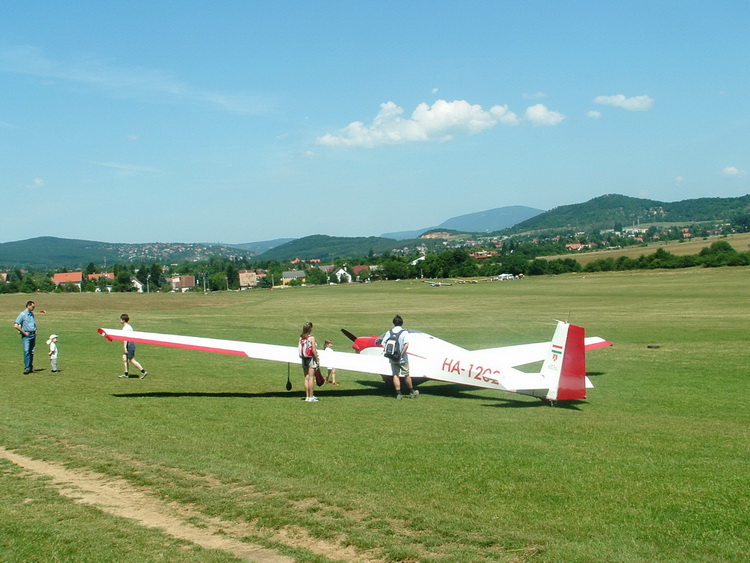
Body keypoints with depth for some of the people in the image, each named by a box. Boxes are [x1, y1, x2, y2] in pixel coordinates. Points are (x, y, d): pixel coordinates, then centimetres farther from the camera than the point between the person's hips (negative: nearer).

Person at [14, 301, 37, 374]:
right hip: (26, 335, -7)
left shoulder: (32, 314, 15)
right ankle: (27, 368, -16)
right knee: (26, 351, -14)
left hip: (33, 335, 7)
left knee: (32, 352, 8)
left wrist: (35, 330, 12)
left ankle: (31, 367, 14)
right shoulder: (23, 314, -9)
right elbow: (15, 325, -16)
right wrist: (24, 332, -13)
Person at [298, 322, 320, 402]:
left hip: (303, 359, 6)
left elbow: (300, 349, 4)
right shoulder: (311, 338, -14)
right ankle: (311, 397, 1)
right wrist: (317, 359, -7)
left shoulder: (301, 337, 2)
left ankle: (307, 396, 16)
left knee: (306, 378, 11)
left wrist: (301, 357, 14)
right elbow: (314, 350, -15)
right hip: (311, 359, -6)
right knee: (311, 378, -1)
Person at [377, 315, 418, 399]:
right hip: (402, 359, -2)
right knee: (406, 375, 9)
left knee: (395, 375, 7)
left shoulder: (389, 332, 2)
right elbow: (406, 345, -19)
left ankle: (398, 393, 4)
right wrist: (401, 354, -14)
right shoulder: (404, 332, -8)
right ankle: (412, 392, 21)